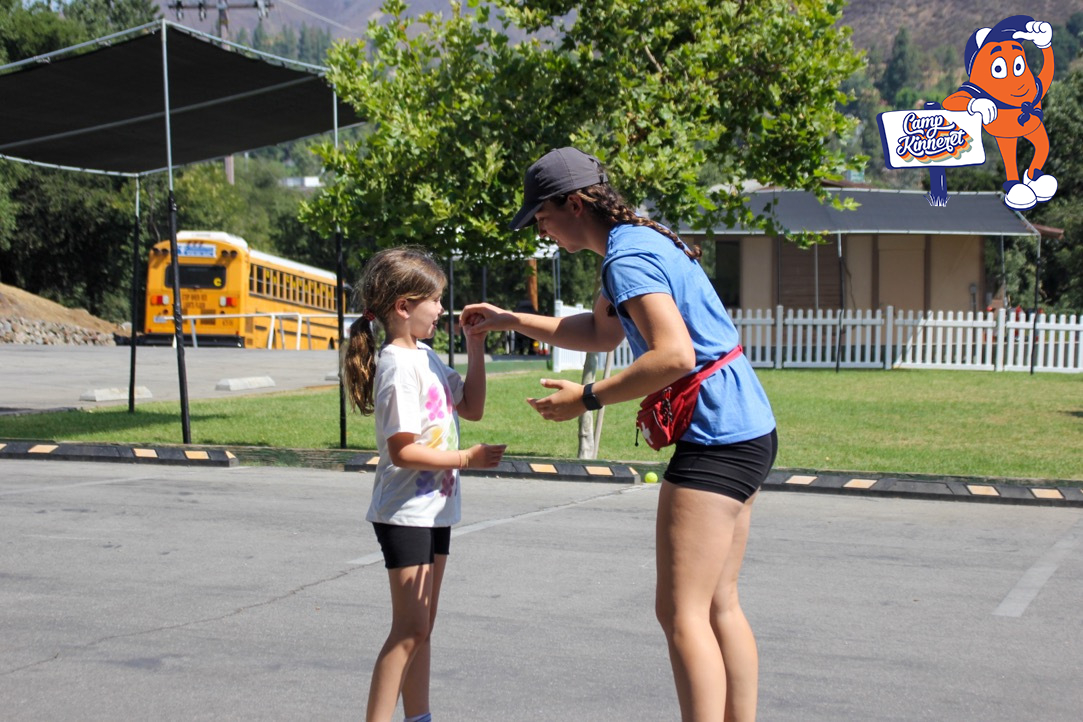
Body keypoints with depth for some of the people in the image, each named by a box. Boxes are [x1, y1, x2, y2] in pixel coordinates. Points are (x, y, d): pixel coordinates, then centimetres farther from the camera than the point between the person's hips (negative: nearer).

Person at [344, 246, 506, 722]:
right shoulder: (399, 366, -18)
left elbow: (472, 409, 15)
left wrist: (476, 349, 8)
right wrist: (465, 459, -17)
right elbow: (403, 451, -22)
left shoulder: (425, 356, 10)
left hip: (434, 509, 9)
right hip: (406, 514, -9)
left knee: (421, 628, 14)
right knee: (410, 628, -8)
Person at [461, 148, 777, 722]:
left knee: (681, 612, -9)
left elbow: (675, 355, -27)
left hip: (717, 439, -11)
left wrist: (586, 399, -19)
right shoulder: (638, 242, 18)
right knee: (718, 605, 14)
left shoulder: (628, 257, -15)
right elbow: (601, 333, 32)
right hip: (746, 432, 11)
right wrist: (509, 320, 29)